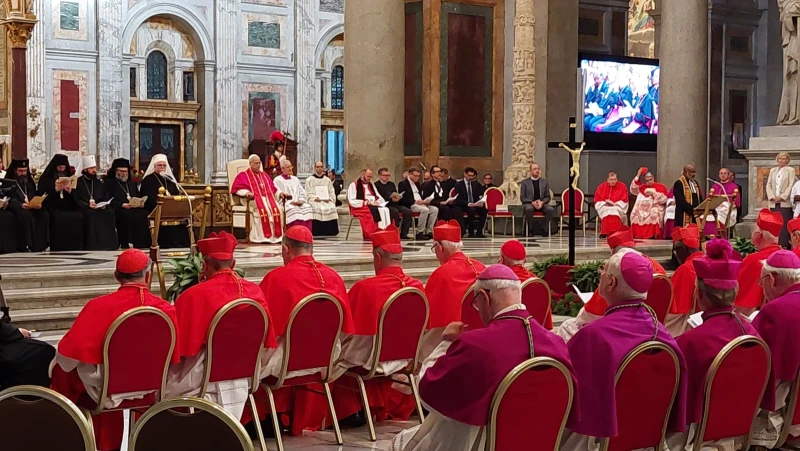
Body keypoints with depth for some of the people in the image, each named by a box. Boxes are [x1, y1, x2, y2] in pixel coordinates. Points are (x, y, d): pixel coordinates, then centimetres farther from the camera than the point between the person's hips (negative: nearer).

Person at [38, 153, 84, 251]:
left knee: (78, 217, -29)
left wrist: (70, 191, -7)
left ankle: (74, 246, -21)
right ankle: (58, 247, -27)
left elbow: (76, 197, 16)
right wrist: (55, 189, -12)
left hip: (68, 207, 3)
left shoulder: (69, 178, 19)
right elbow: (42, 196, 0)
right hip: (53, 207, -3)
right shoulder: (46, 179, 9)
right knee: (59, 218, -36)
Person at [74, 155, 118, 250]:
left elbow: (107, 198, 16)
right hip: (85, 209, -4)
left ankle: (108, 242, -24)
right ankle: (93, 244, -33)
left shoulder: (99, 183, 22)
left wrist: (104, 205, -7)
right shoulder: (78, 182, 7)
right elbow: (76, 200, -4)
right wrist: (88, 205, -20)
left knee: (110, 212, -26)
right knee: (92, 214, -36)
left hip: (100, 208, 4)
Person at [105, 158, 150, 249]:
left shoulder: (132, 183, 27)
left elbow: (139, 197, 24)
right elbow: (110, 200, -3)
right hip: (119, 209, -4)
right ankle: (125, 244, -34)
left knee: (144, 214, -27)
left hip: (135, 208, 4)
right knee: (127, 215, -37)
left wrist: (141, 203, 0)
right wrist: (122, 205, -19)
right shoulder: (109, 182, 9)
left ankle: (142, 244, -28)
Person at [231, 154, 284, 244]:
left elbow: (273, 189, 24)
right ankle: (262, 236, -37)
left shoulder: (264, 175, 29)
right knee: (262, 210, -36)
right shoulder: (243, 175, 12)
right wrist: (247, 193, -22)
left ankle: (275, 235, -28)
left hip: (268, 198, 5)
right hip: (253, 199, -4)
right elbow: (238, 188, -2)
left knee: (276, 209, -28)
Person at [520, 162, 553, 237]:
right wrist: (532, 202, -16)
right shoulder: (525, 182, 7)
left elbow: (548, 197, 11)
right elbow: (522, 198, 1)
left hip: (542, 204, 2)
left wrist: (542, 202, -12)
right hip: (529, 204, -2)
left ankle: (544, 229, -13)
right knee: (529, 209, -39)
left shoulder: (544, 182, 14)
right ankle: (531, 229, -19)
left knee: (551, 209, -30)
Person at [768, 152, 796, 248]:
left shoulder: (790, 170, 4)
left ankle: (785, 245, -8)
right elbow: (768, 185, 10)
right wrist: (772, 197, -6)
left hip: (785, 202, -4)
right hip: (773, 203, 4)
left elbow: (791, 185, -5)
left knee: (785, 225, -7)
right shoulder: (772, 170, 16)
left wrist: (782, 197, -13)